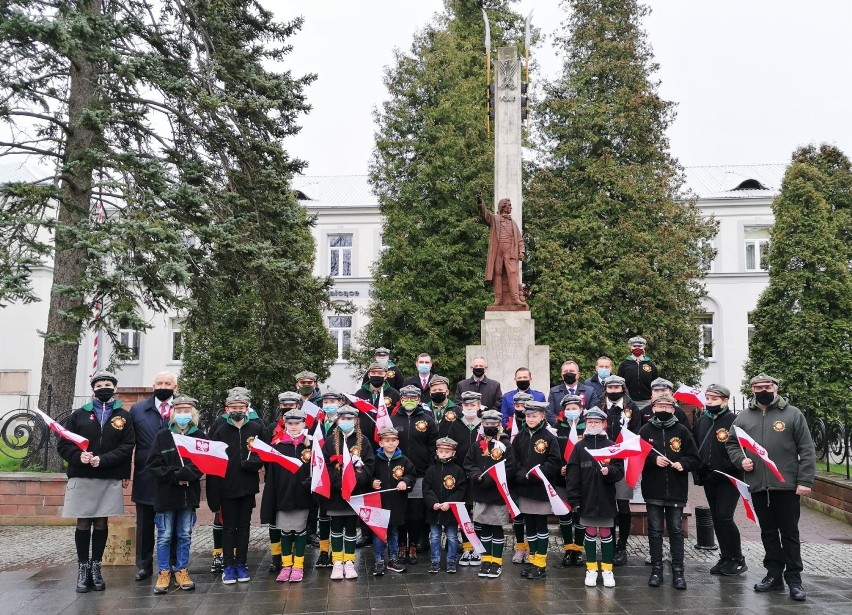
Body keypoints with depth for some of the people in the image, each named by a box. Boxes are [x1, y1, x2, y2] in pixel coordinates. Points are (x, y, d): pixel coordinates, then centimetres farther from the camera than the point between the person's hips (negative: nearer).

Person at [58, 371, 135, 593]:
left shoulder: (123, 416, 5)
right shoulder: (79, 414, 7)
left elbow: (127, 447, -5)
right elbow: (63, 445, 3)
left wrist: (103, 460, -17)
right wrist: (78, 457, -16)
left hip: (110, 479, 0)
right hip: (81, 477, 0)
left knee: (101, 523, 8)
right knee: (83, 524, 5)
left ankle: (96, 567, 18)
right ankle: (83, 567, 16)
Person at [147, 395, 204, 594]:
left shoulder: (200, 436, 2)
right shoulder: (162, 436, 2)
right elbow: (153, 464, -4)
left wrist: (184, 474, -18)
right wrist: (175, 476, -13)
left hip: (189, 495, 1)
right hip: (165, 494, -1)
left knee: (185, 535, 9)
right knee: (164, 536, 5)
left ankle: (182, 571, 20)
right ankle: (163, 573, 16)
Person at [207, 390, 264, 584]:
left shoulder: (256, 429, 0)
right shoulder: (220, 431, -3)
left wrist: (253, 462, -17)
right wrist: (213, 491, -13)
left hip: (248, 487, 1)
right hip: (227, 487, -1)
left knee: (244, 526, 11)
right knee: (229, 527, 7)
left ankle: (241, 564, 21)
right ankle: (229, 566, 16)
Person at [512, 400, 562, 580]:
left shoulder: (549, 438, -6)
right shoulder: (520, 437, 6)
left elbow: (554, 463, -10)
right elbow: (513, 460, 6)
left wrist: (536, 473, -18)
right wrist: (521, 475, -10)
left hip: (541, 489, -4)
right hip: (523, 488, 4)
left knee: (541, 525, 4)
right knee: (529, 525, 11)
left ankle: (541, 564, 11)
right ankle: (532, 560, 22)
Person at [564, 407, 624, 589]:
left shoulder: (611, 446, -2)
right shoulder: (579, 447, -1)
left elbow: (620, 472, -3)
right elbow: (572, 474, -3)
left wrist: (609, 470, -25)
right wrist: (573, 498, -8)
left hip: (606, 499, 0)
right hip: (586, 499, 1)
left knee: (606, 533, 8)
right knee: (590, 533, 10)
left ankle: (607, 569, 21)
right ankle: (591, 569, 21)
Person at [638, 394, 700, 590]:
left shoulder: (682, 431, 2)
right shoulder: (646, 430, 2)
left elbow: (694, 458, 4)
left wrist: (683, 464, -14)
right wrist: (653, 459, -15)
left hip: (676, 491, 0)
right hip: (653, 490, 0)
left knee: (676, 530, 6)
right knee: (655, 530, 7)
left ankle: (678, 571, 13)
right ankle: (656, 569, 15)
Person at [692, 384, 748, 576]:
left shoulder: (734, 421, -11)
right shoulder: (702, 421, 9)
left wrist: (729, 468, -22)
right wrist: (698, 471, 7)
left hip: (729, 478, -6)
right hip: (708, 478, 7)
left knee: (724, 517, -10)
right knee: (716, 519, 11)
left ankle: (737, 560, 6)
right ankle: (725, 558, 22)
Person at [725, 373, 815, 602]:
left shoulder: (792, 414, -2)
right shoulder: (743, 417, 7)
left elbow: (806, 450, -4)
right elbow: (731, 444, 15)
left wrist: (805, 481, -10)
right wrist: (741, 459, -5)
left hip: (787, 486, -3)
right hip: (758, 486, 3)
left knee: (789, 533, 5)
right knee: (768, 533, 13)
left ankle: (794, 578, 14)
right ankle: (774, 575, 23)